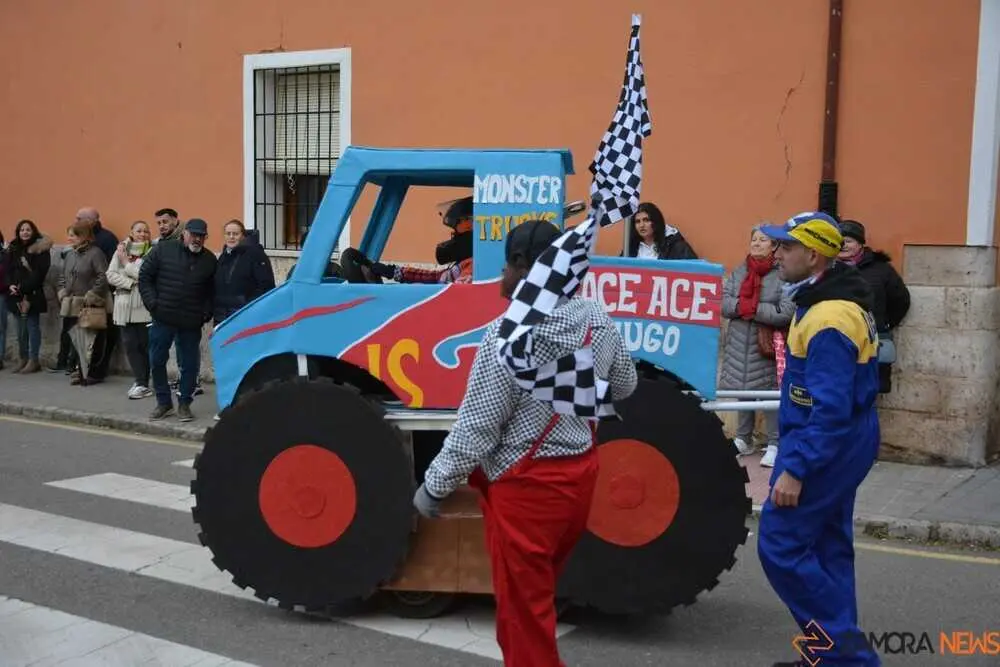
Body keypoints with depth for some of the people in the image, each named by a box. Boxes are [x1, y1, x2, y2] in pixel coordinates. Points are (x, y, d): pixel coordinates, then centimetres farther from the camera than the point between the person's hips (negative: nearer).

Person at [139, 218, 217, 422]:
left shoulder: (209, 260, 5)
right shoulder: (163, 250, -1)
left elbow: (212, 290, 11)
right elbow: (145, 276, 2)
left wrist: (206, 312, -2)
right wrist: (152, 303, -6)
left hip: (192, 323, 1)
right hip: (163, 319, 0)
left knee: (190, 365, 4)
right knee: (157, 361, 6)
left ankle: (184, 404, 18)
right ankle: (164, 402, 21)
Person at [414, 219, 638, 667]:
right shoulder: (599, 320, -2)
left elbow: (476, 429, -19)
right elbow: (624, 386, 16)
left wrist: (434, 485, -7)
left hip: (526, 487, -7)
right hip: (579, 471, 7)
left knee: (522, 611, 9)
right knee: (539, 595, 26)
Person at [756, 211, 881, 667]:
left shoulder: (829, 319, -24)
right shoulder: (832, 301, 9)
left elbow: (831, 409, -28)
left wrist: (794, 469, -27)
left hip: (825, 444, -10)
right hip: (842, 442, 10)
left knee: (780, 544, -4)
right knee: (826, 546, 15)